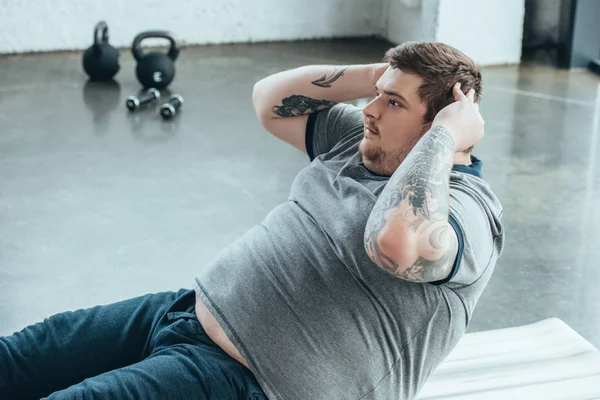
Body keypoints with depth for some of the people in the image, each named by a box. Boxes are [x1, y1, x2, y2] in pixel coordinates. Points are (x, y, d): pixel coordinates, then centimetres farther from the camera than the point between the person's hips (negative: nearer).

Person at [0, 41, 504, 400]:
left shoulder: (468, 206, -15)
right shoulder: (363, 143, 12)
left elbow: (396, 242, -38)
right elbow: (269, 100, 18)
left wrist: (447, 134, -24)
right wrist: (376, 74, 7)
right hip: (188, 311, 10)